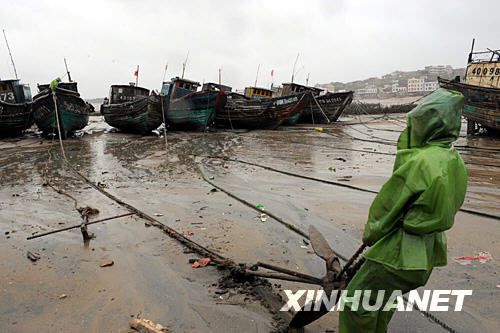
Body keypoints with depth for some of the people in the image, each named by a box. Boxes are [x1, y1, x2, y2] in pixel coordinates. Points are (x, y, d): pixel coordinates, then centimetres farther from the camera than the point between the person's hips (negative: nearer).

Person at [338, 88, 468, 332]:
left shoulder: (420, 162, -25)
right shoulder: (456, 163, 3)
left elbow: (386, 205, -15)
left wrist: (370, 234, 1)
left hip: (400, 253, -9)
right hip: (429, 253, 9)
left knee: (358, 304, 6)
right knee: (381, 303, 28)